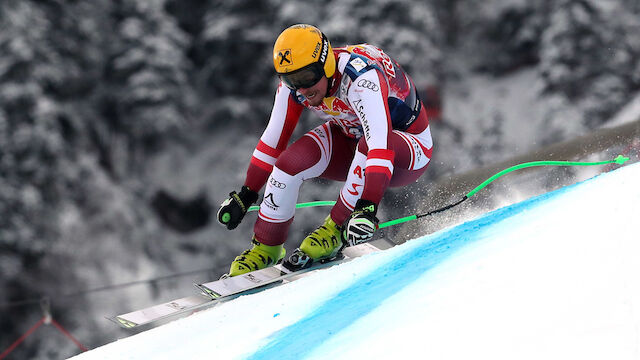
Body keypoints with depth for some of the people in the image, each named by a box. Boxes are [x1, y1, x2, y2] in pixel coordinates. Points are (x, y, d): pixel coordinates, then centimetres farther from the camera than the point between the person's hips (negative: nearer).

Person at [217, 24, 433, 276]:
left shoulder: (360, 77, -36)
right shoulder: (294, 84, -17)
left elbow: (380, 144, -46)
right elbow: (273, 139, -4)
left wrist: (368, 208, -55)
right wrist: (246, 195, -3)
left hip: (410, 148, -5)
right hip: (351, 139, 6)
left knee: (366, 146, -37)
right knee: (293, 159, -20)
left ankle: (335, 230, -19)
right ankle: (266, 247, -3)